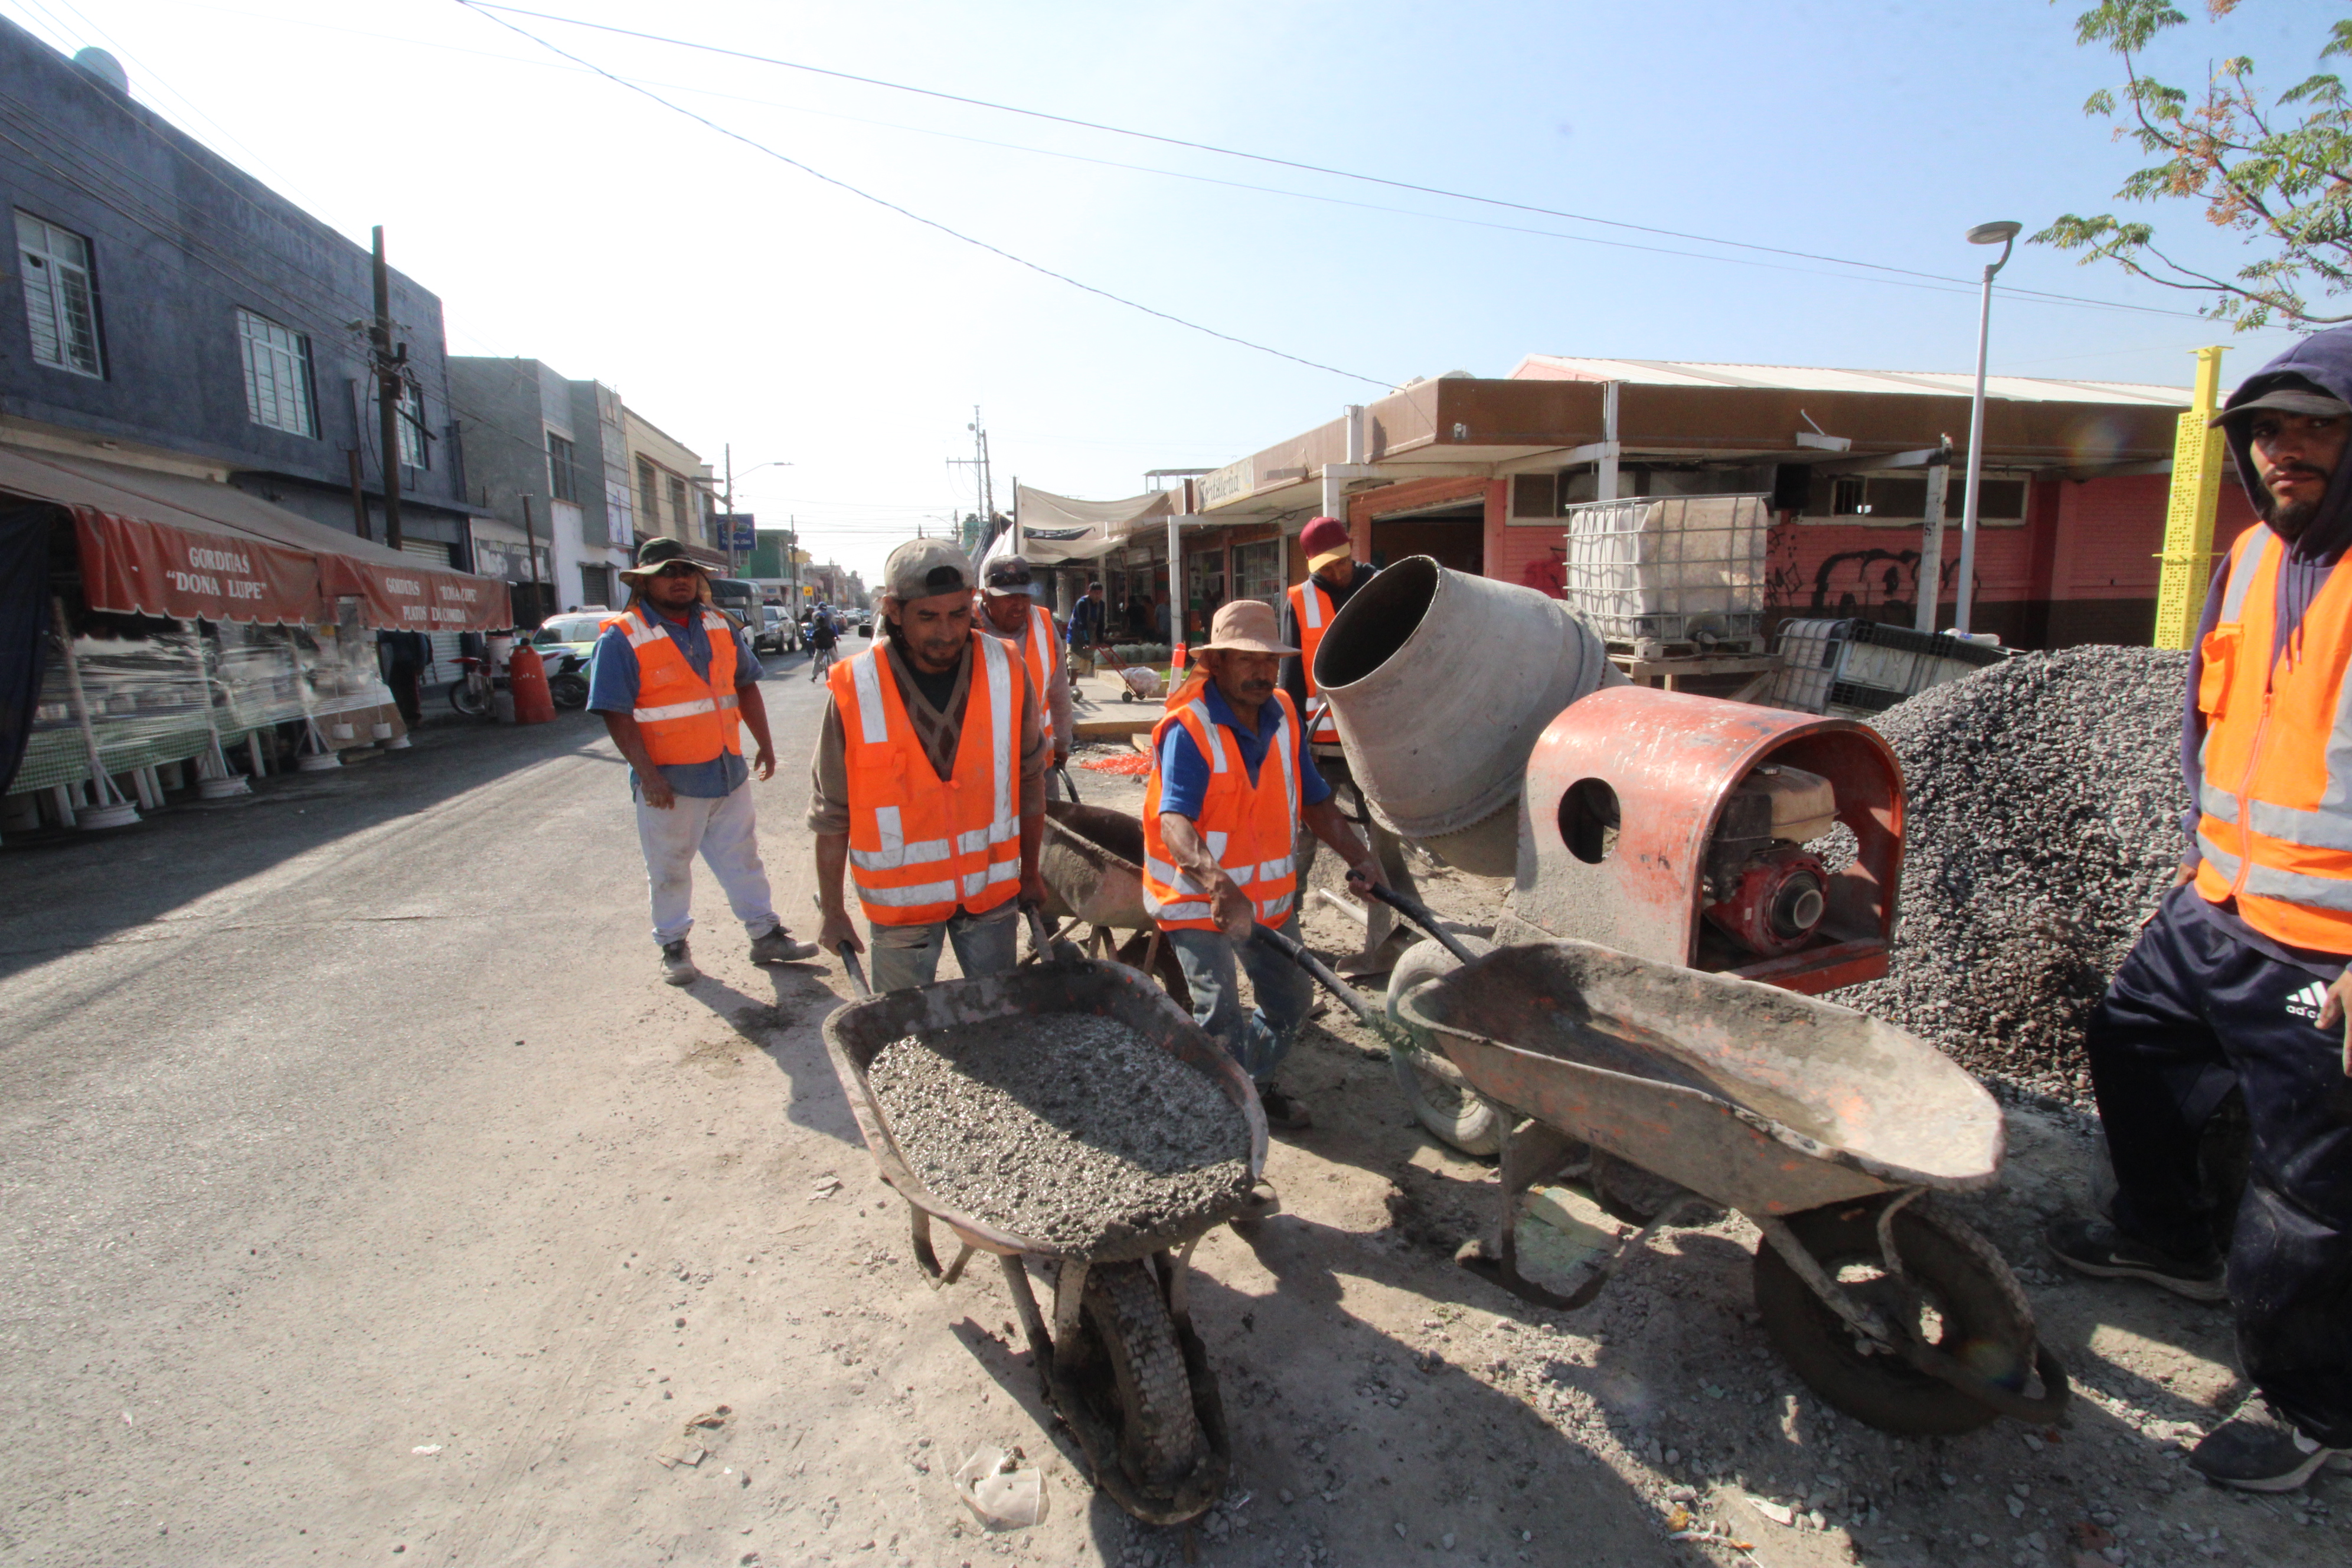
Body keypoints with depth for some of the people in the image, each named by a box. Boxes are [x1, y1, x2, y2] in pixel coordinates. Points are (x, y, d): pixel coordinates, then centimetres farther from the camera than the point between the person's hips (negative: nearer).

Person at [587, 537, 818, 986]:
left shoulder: (720, 627, 8)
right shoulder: (622, 638, -9)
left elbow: (746, 685, 16)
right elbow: (617, 713, -13)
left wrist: (764, 744, 12)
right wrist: (646, 773, -19)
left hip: (729, 773, 5)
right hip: (669, 781, -4)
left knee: (742, 859, 13)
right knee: (670, 869, 9)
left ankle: (767, 934, 22)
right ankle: (673, 947, 25)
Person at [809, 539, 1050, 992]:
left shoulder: (1006, 671, -8)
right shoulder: (855, 691, -14)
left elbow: (1029, 778, 4)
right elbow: (831, 816, -5)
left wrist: (1030, 873, 10)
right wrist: (833, 912, 0)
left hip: (992, 888, 2)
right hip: (900, 899, -1)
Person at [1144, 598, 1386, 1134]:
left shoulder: (1282, 713, 0)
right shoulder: (1188, 728, -21)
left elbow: (1313, 800, 9)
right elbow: (1173, 821, -34)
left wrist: (1358, 854, -5)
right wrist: (1218, 886, -50)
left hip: (1270, 892, 7)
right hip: (1197, 897, -7)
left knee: (1291, 999, 17)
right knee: (1220, 1017, -12)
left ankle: (1256, 1088, 41)